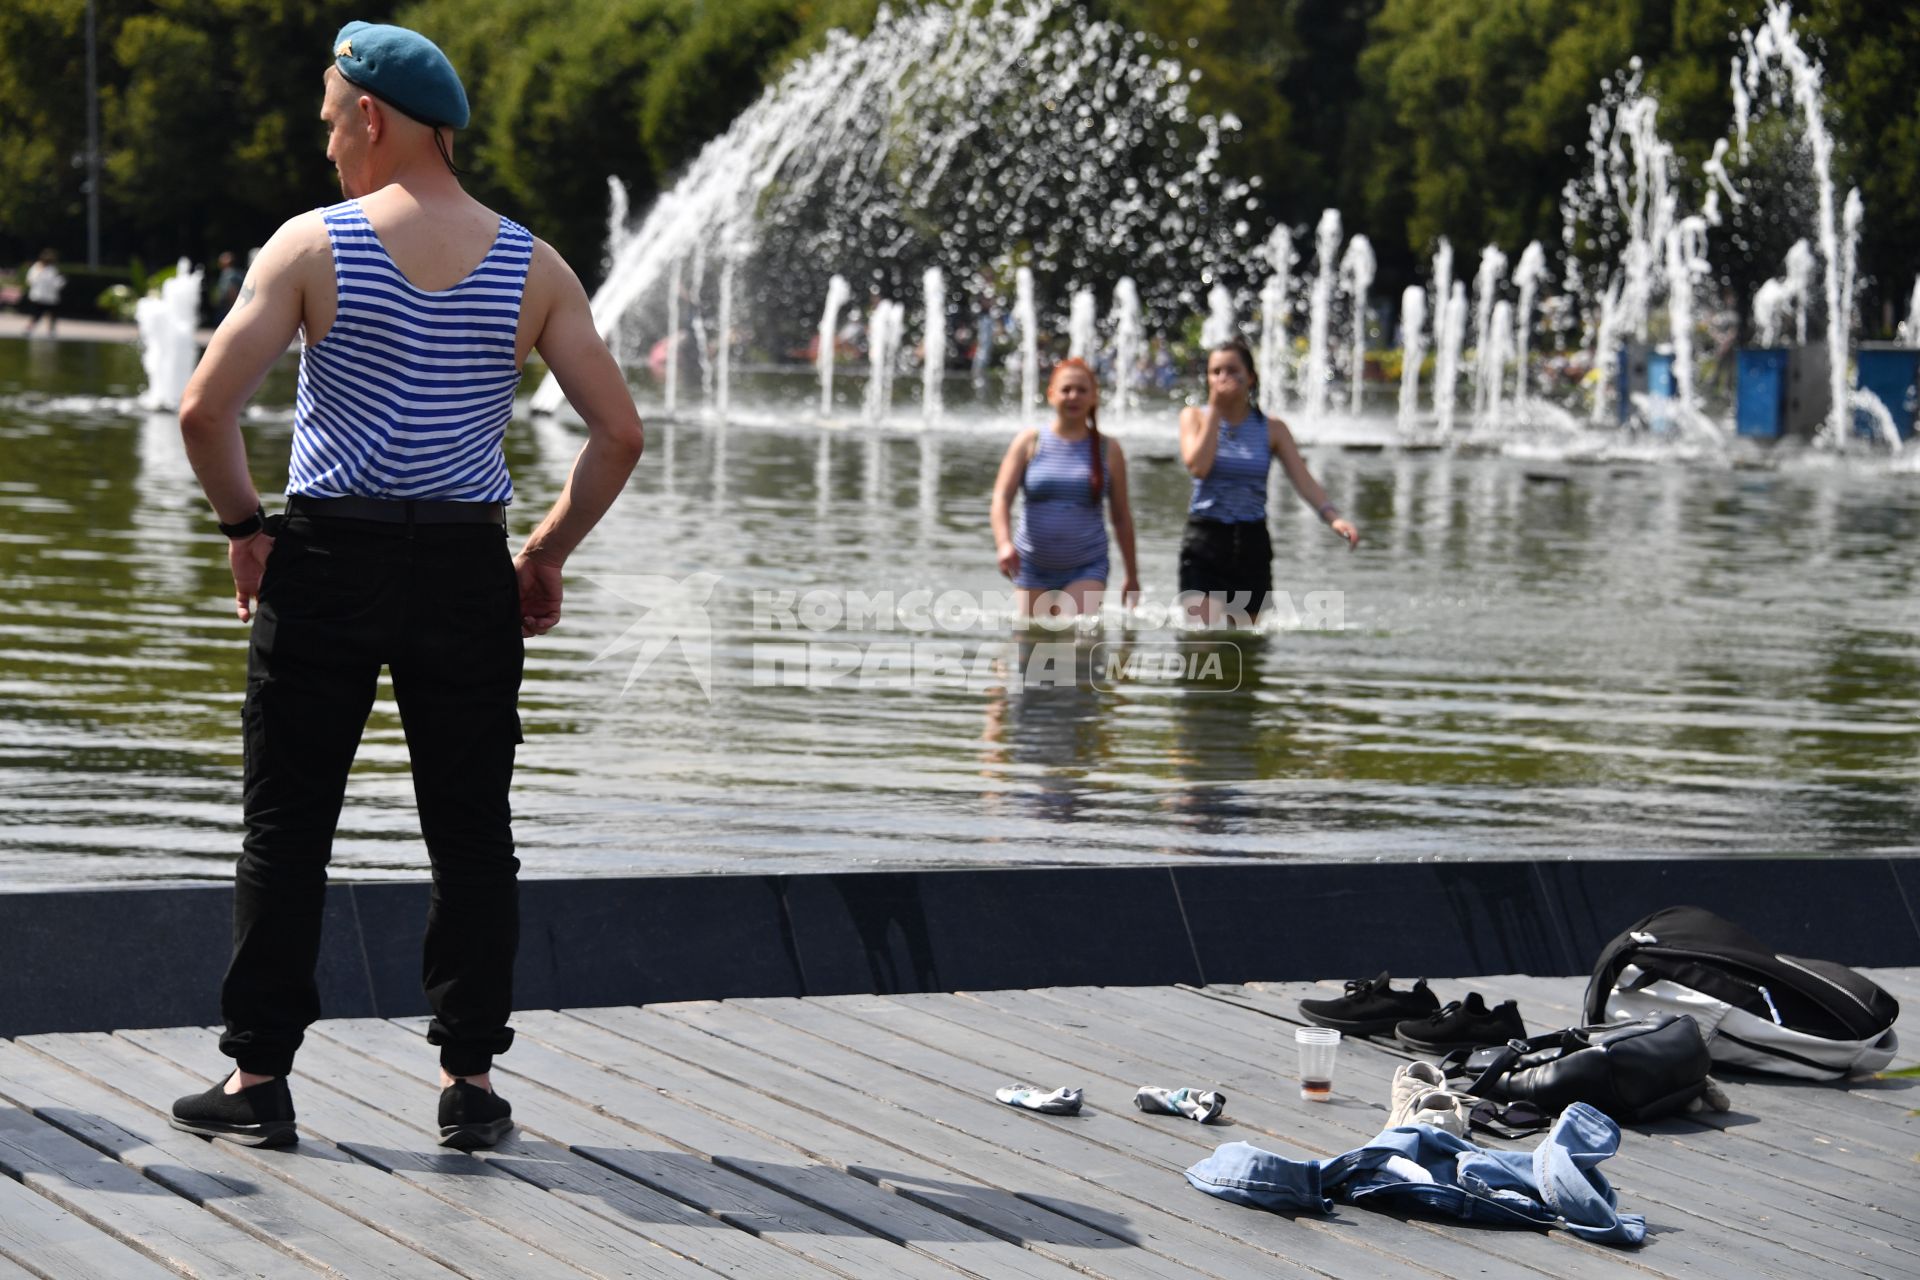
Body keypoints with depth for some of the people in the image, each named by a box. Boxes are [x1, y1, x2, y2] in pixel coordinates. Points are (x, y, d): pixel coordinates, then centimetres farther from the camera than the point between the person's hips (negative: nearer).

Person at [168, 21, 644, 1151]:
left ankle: (259, 1079, 7)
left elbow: (207, 408, -11)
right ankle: (470, 1081, 10)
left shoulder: (313, 245, -4)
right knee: (471, 835, 9)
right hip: (466, 568, 2)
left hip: (327, 556, -2)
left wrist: (245, 525, 3)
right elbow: (620, 434, -2)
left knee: (287, 827, 5)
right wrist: (549, 553, 8)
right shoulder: (531, 267, 3)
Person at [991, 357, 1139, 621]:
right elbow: (1002, 497, -7)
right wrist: (1004, 544, -26)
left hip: (1086, 568, -1)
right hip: (1032, 567, 1)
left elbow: (1121, 516, 9)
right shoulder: (1029, 442, 2)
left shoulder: (1107, 451, 3)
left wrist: (1132, 574, 11)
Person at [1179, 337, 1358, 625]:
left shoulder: (1272, 429, 4)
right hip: (1205, 542, -2)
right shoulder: (1194, 416, 2)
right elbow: (1197, 466, -15)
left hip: (1252, 545, 2)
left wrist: (1331, 516, -24)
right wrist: (1215, 409, -12)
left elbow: (1303, 479, -6)